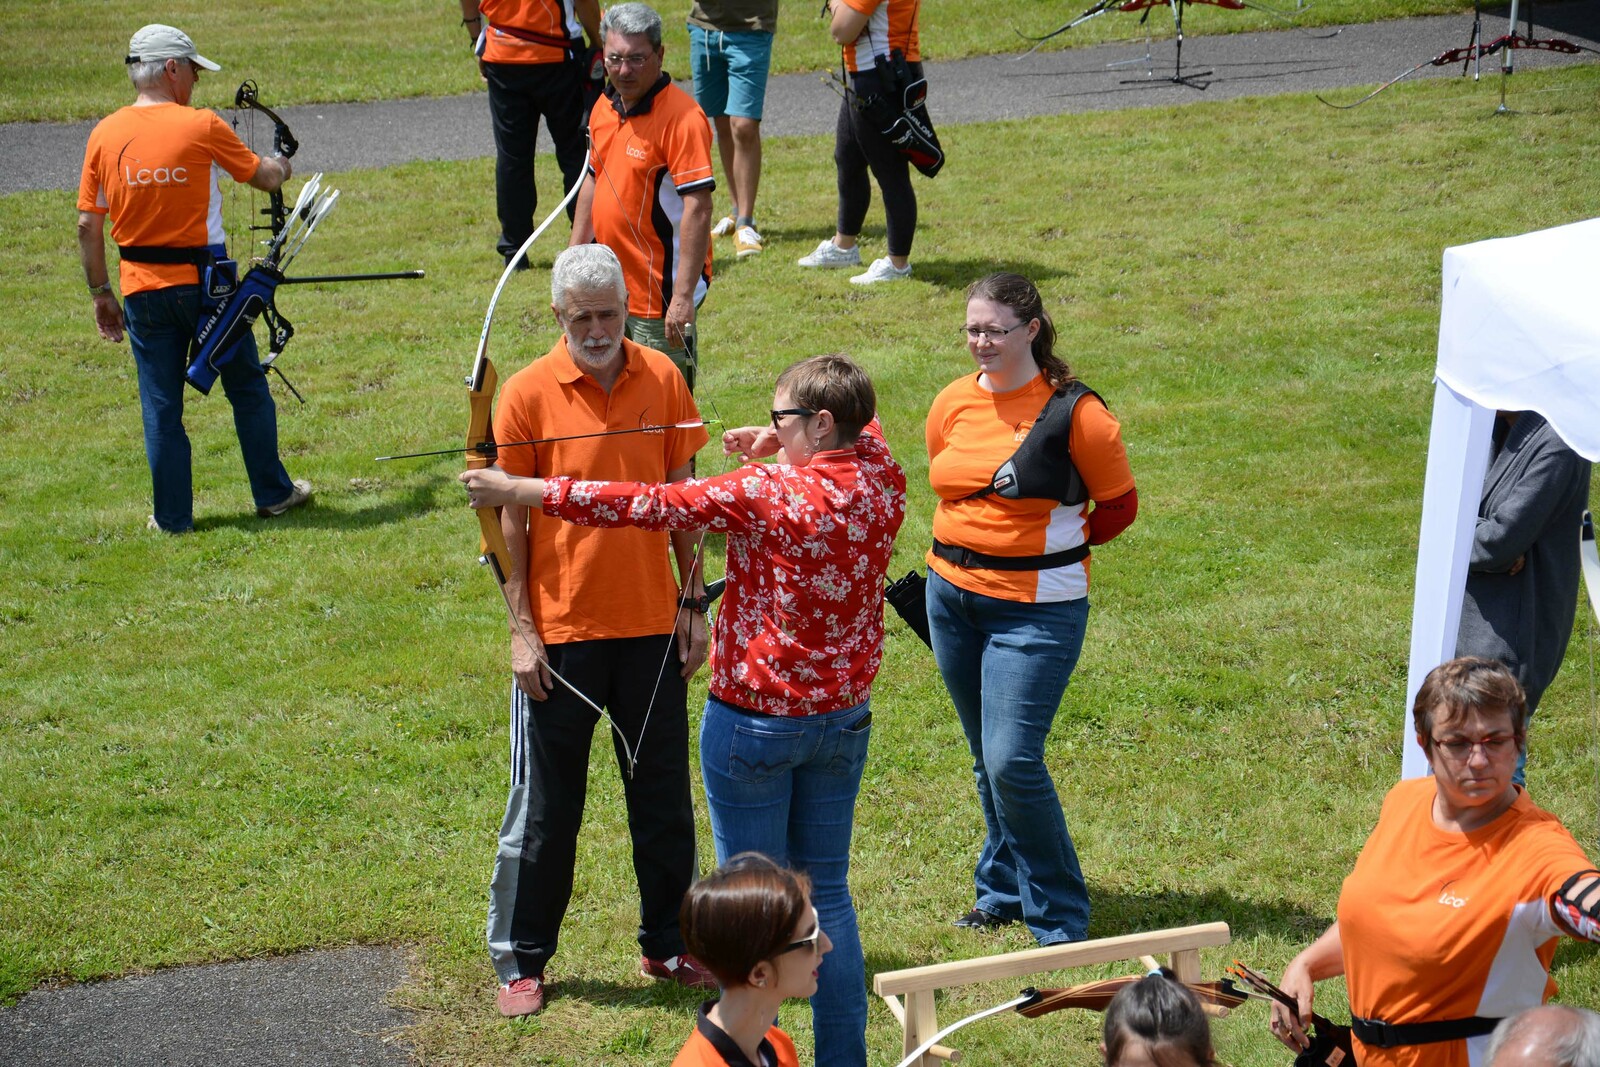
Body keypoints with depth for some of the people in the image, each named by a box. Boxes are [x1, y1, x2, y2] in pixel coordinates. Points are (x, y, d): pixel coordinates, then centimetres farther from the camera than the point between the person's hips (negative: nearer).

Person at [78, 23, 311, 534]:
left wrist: (101, 293, 9)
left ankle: (172, 516, 14)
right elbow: (264, 177, 2)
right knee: (247, 388, 15)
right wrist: (279, 165, 26)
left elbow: (87, 226, -1)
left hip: (143, 290, 2)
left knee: (160, 405, 9)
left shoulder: (104, 135, -2)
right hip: (205, 281, -2)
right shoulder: (201, 126, -11)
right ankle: (272, 493, 24)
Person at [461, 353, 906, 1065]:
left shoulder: (767, 494, -20)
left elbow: (649, 506, -20)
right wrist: (780, 445, 10)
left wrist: (518, 492, -15)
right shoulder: (881, 477, -3)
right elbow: (862, 424, 22)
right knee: (827, 891, 15)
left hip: (757, 722, -6)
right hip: (845, 716, 6)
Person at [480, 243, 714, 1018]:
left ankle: (666, 945, 28)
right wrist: (521, 629, -8)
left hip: (650, 625, 3)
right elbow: (512, 519, -5)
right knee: (544, 807, 6)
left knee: (663, 796, 12)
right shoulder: (528, 393, -8)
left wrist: (692, 602, 5)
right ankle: (520, 961, 19)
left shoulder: (662, 379, 0)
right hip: (560, 630, -3)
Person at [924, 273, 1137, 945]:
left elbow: (1120, 504, 0)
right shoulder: (953, 403, 5)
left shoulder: (1072, 411, -11)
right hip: (951, 594, 6)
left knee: (1013, 762, -11)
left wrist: (1053, 545, 3)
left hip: (1035, 606, -6)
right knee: (987, 758, 15)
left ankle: (1060, 920, 3)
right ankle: (1004, 890, 31)